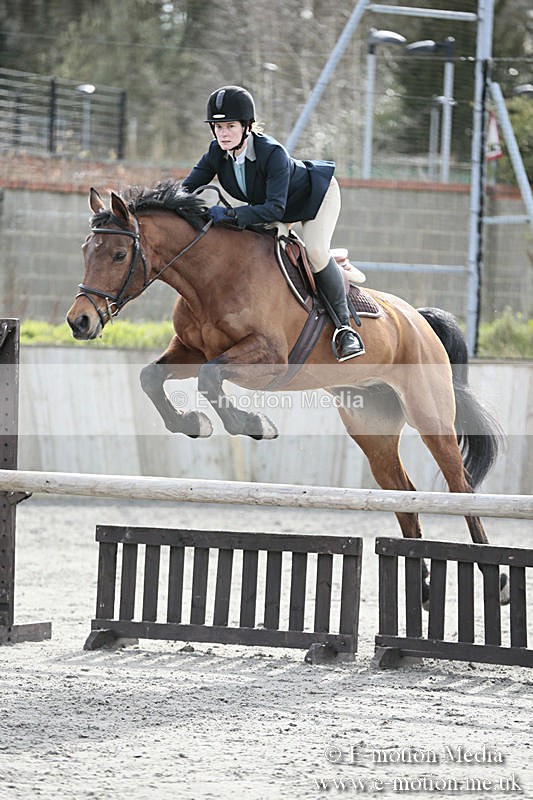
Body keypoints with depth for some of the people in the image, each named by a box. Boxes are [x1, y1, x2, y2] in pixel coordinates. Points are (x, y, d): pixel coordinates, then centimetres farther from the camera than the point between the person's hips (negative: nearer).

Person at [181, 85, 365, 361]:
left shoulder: (273, 153, -40)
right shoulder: (217, 154, -21)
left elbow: (275, 208, -47)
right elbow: (187, 189, -16)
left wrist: (231, 214, -57)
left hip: (316, 194, -7)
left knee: (315, 252, -28)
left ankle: (344, 325, -15)